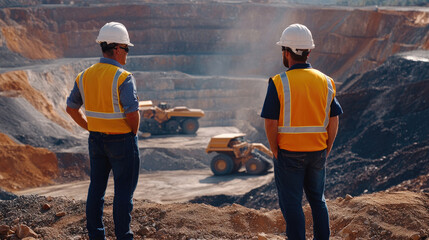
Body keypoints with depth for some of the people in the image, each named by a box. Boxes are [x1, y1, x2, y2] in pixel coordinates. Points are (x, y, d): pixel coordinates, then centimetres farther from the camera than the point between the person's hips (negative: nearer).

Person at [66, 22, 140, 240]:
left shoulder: (84, 76, 2)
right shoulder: (123, 78, -19)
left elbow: (71, 108, 10)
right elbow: (132, 113, -24)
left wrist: (91, 128, 15)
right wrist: (134, 132, -5)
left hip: (96, 139, 6)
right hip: (122, 141, -6)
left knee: (96, 188, 14)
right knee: (124, 191, 4)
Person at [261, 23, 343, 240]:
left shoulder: (278, 83, -12)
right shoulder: (325, 82, 1)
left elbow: (271, 123, -13)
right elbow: (333, 122, 3)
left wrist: (275, 152, -1)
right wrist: (325, 151, 12)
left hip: (289, 154, -4)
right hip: (317, 152, 4)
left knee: (291, 205, 5)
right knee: (318, 201, 20)